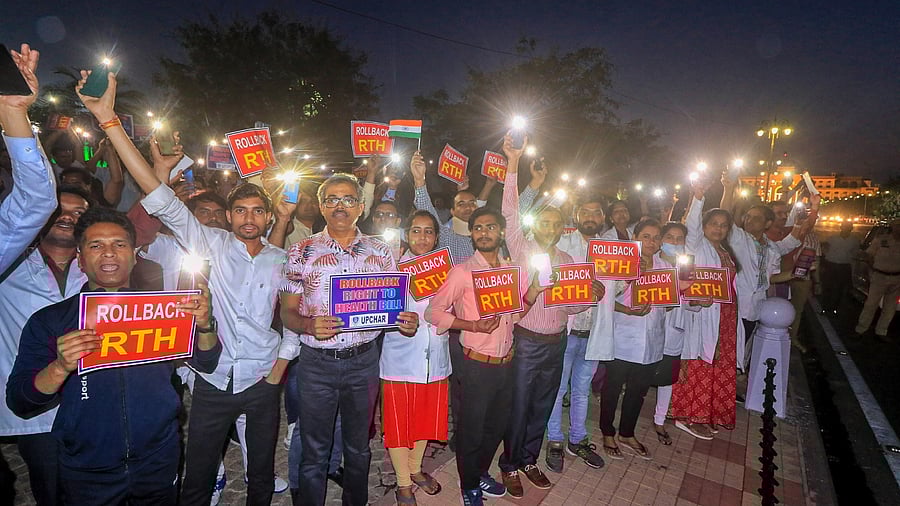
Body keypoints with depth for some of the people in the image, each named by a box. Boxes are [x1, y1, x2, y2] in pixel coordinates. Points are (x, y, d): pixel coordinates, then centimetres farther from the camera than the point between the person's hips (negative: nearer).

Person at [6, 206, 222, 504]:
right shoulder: (48, 321, -5)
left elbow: (206, 364, -2)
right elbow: (19, 404, -7)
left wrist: (204, 325, -21)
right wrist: (60, 368, -26)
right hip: (87, 474, -1)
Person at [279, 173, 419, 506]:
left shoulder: (380, 252, 2)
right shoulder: (302, 252, -2)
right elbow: (287, 312, -2)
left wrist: (406, 323, -15)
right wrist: (310, 325, -23)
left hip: (363, 361, 2)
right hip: (316, 362, -1)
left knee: (358, 447, 19)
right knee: (314, 451, 12)